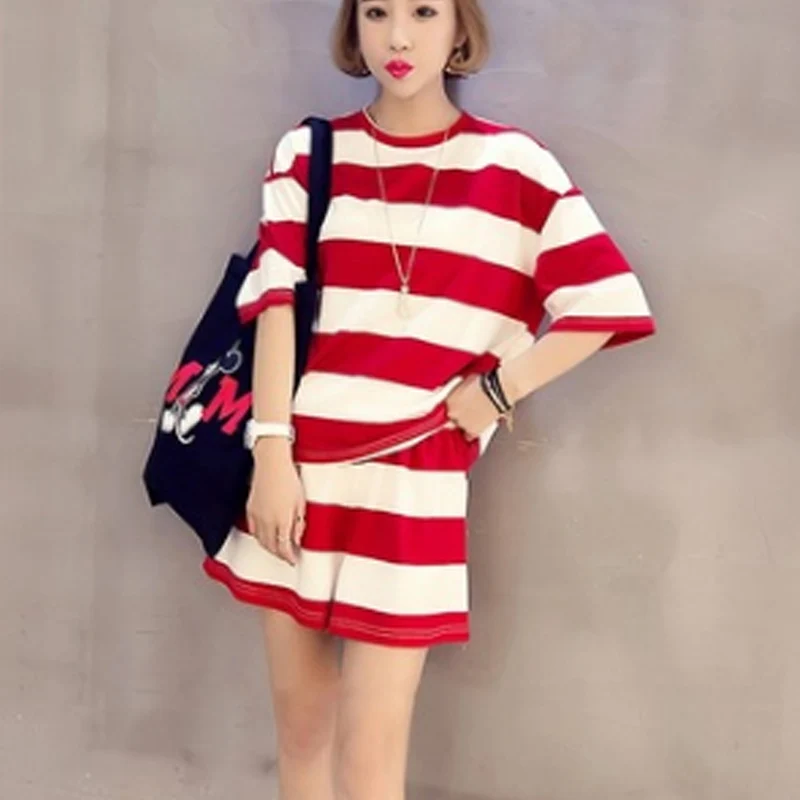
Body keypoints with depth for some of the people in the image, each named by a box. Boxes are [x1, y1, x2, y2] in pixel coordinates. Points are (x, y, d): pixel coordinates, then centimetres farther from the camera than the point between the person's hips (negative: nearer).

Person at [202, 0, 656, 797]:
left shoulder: (513, 164, -1)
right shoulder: (309, 153, 6)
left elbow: (606, 303, -1)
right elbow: (276, 304, -2)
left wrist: (494, 392, -6)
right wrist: (271, 450, -11)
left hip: (410, 484, -2)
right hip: (298, 470, 3)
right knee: (299, 723, 14)